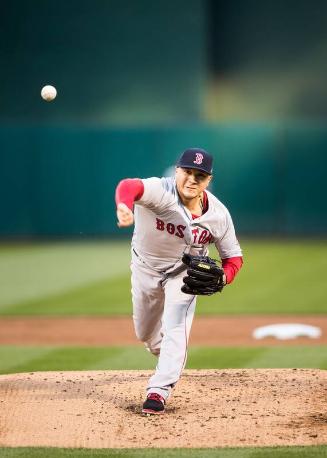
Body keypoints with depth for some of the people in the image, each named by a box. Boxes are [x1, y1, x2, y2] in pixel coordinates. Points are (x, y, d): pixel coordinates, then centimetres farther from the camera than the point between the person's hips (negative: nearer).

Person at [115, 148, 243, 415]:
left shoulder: (218, 214, -23)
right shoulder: (161, 192, -35)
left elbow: (233, 255, -9)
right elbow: (130, 186, -58)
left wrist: (222, 277, -32)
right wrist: (124, 206, -82)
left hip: (185, 271, 0)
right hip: (145, 267, 0)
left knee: (175, 328, -19)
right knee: (145, 332, 17)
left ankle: (159, 392, -15)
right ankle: (168, 358, 50)